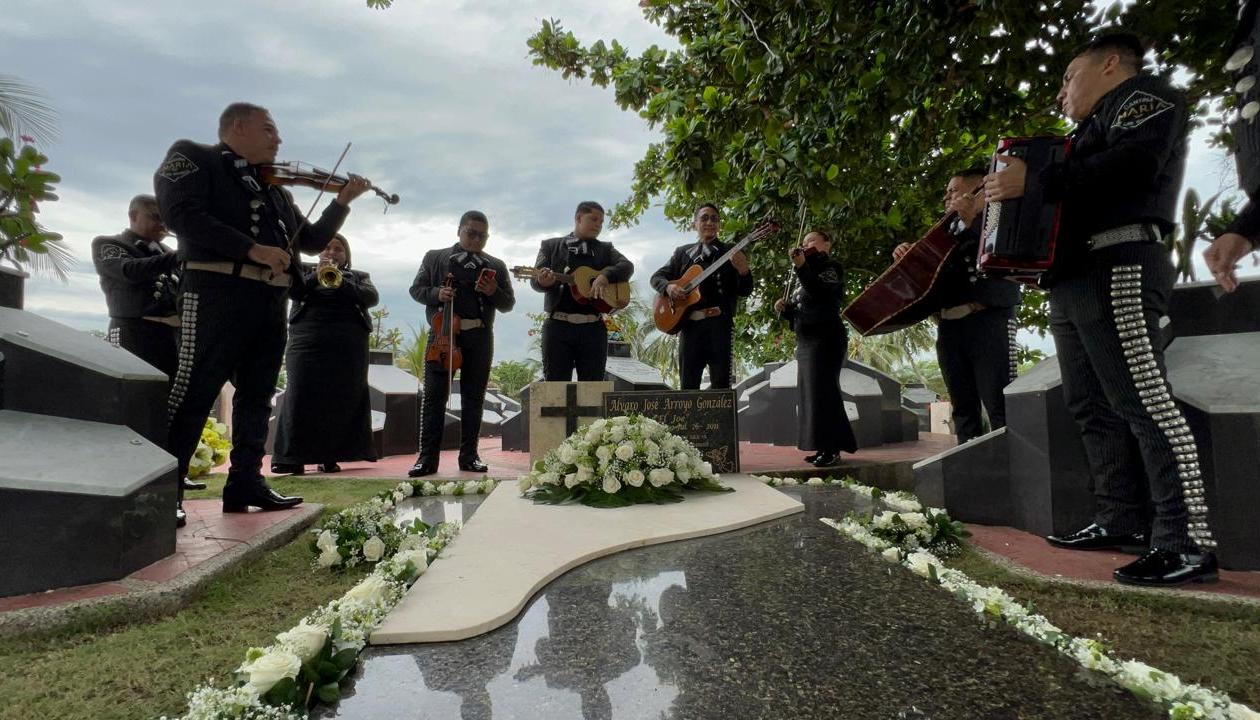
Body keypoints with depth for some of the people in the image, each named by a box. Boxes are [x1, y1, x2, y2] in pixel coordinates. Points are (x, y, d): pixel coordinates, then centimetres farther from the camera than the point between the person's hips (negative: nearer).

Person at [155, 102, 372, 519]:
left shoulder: (275, 187, 23)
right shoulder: (192, 157, 5)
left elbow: (312, 240, 23)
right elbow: (182, 215, -12)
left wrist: (342, 202, 12)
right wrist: (253, 249, -18)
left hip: (270, 301, 7)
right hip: (217, 292, -7)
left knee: (256, 395, 9)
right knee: (193, 393, -7)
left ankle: (245, 483, 17)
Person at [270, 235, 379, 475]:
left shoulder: (359, 276, 20)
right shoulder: (305, 271, 20)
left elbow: (371, 297, 0)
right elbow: (294, 292, 3)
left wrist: (341, 283, -12)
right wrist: (315, 277, -11)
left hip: (348, 345, 1)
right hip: (308, 340, 0)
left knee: (342, 398, -3)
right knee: (301, 395, -7)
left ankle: (330, 456, 4)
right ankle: (292, 457, -5)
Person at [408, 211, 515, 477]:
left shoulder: (496, 265, 13)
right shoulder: (435, 258, 10)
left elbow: (508, 304, 11)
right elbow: (416, 289, 10)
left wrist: (493, 292, -10)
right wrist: (436, 293, -10)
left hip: (479, 337, 2)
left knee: (474, 397, 6)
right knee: (434, 395, -3)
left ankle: (469, 455, 14)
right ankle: (428, 457, 2)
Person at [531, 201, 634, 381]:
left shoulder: (605, 249, 17)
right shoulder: (551, 245, 13)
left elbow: (627, 266, 2)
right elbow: (535, 279, 4)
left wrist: (605, 276, -17)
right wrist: (543, 282, -20)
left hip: (593, 327, 2)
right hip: (558, 324, -2)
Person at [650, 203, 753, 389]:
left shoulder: (731, 253, 8)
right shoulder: (682, 252, 16)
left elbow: (745, 292, 3)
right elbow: (656, 277, 17)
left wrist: (743, 271, -19)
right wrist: (668, 287, -5)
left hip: (718, 324, -2)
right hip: (688, 323, 3)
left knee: (721, 384, -4)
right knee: (688, 384, 5)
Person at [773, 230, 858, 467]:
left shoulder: (831, 268, 0)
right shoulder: (809, 275, 23)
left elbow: (821, 294, -22)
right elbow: (798, 314, 21)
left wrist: (801, 267, -28)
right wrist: (784, 308, 1)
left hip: (825, 338, -9)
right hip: (807, 341, 9)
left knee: (822, 391, -15)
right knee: (811, 394, 7)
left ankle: (831, 448, -13)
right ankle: (825, 447, 11)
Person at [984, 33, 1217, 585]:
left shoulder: (1143, 94, 5)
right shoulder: (1097, 128, 32)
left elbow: (1136, 161, -16)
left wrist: (1036, 181, -16)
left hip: (1116, 268, -10)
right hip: (1074, 279, 10)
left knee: (1144, 400, -14)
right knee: (1093, 407, 6)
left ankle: (1189, 542, -14)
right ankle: (1121, 521, 11)